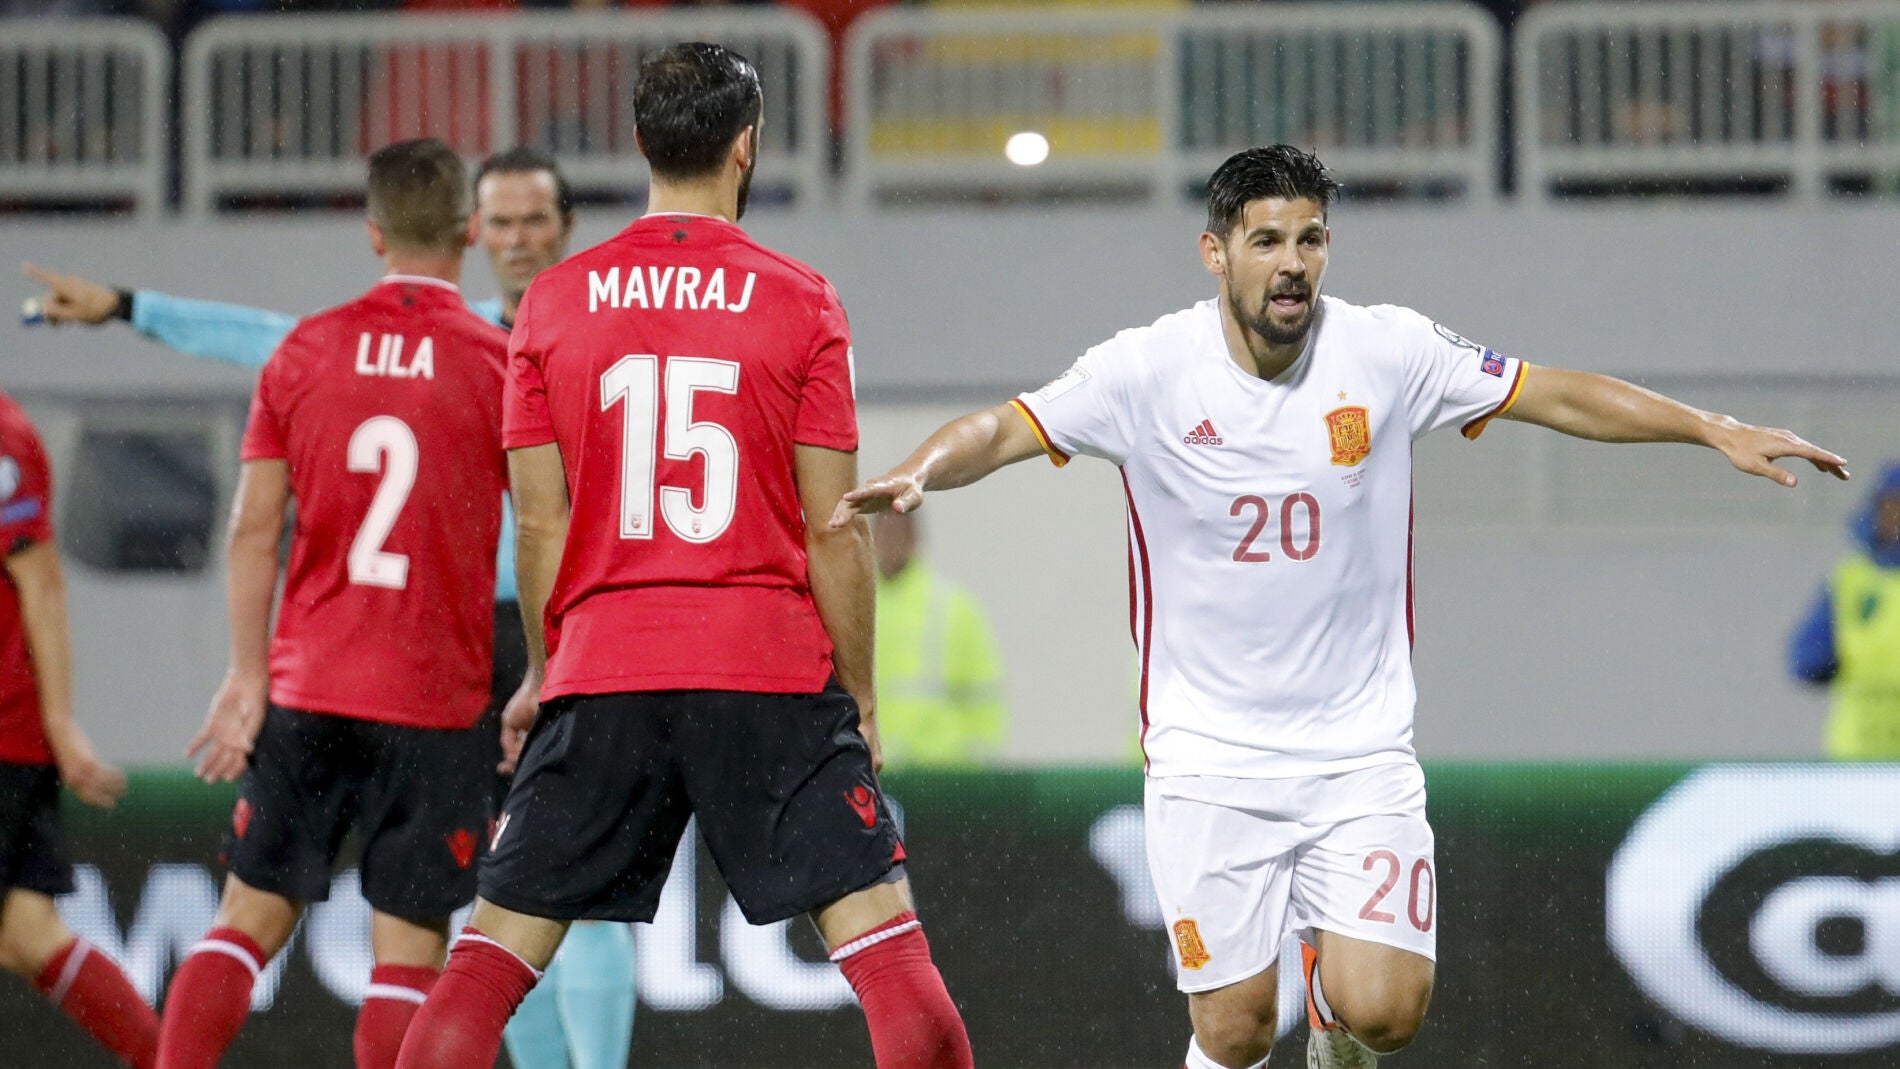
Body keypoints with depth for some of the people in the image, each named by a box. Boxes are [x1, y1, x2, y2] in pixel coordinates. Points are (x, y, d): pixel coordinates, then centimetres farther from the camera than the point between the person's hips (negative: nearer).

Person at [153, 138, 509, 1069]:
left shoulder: (304, 352, 3)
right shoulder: (500, 364, -4)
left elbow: (254, 528, 3)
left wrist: (247, 676, 10)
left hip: (306, 688, 3)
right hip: (436, 704, -2)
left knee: (249, 917, 10)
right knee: (408, 951, 0)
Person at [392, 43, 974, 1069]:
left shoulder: (554, 302, 4)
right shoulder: (800, 302, -1)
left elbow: (541, 524, 5)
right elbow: (834, 529, -1)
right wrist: (861, 696, 7)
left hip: (602, 676, 2)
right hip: (774, 673, -2)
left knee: (496, 945, 6)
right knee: (882, 934, -1)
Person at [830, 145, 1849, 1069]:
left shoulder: (1388, 352, -5)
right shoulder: (1148, 370, -8)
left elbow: (1557, 394, 3)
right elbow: (1005, 429, -12)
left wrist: (1717, 430, 0)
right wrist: (917, 471, -33)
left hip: (1360, 752, 1)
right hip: (1209, 756, -1)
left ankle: (1333, 986, 25)